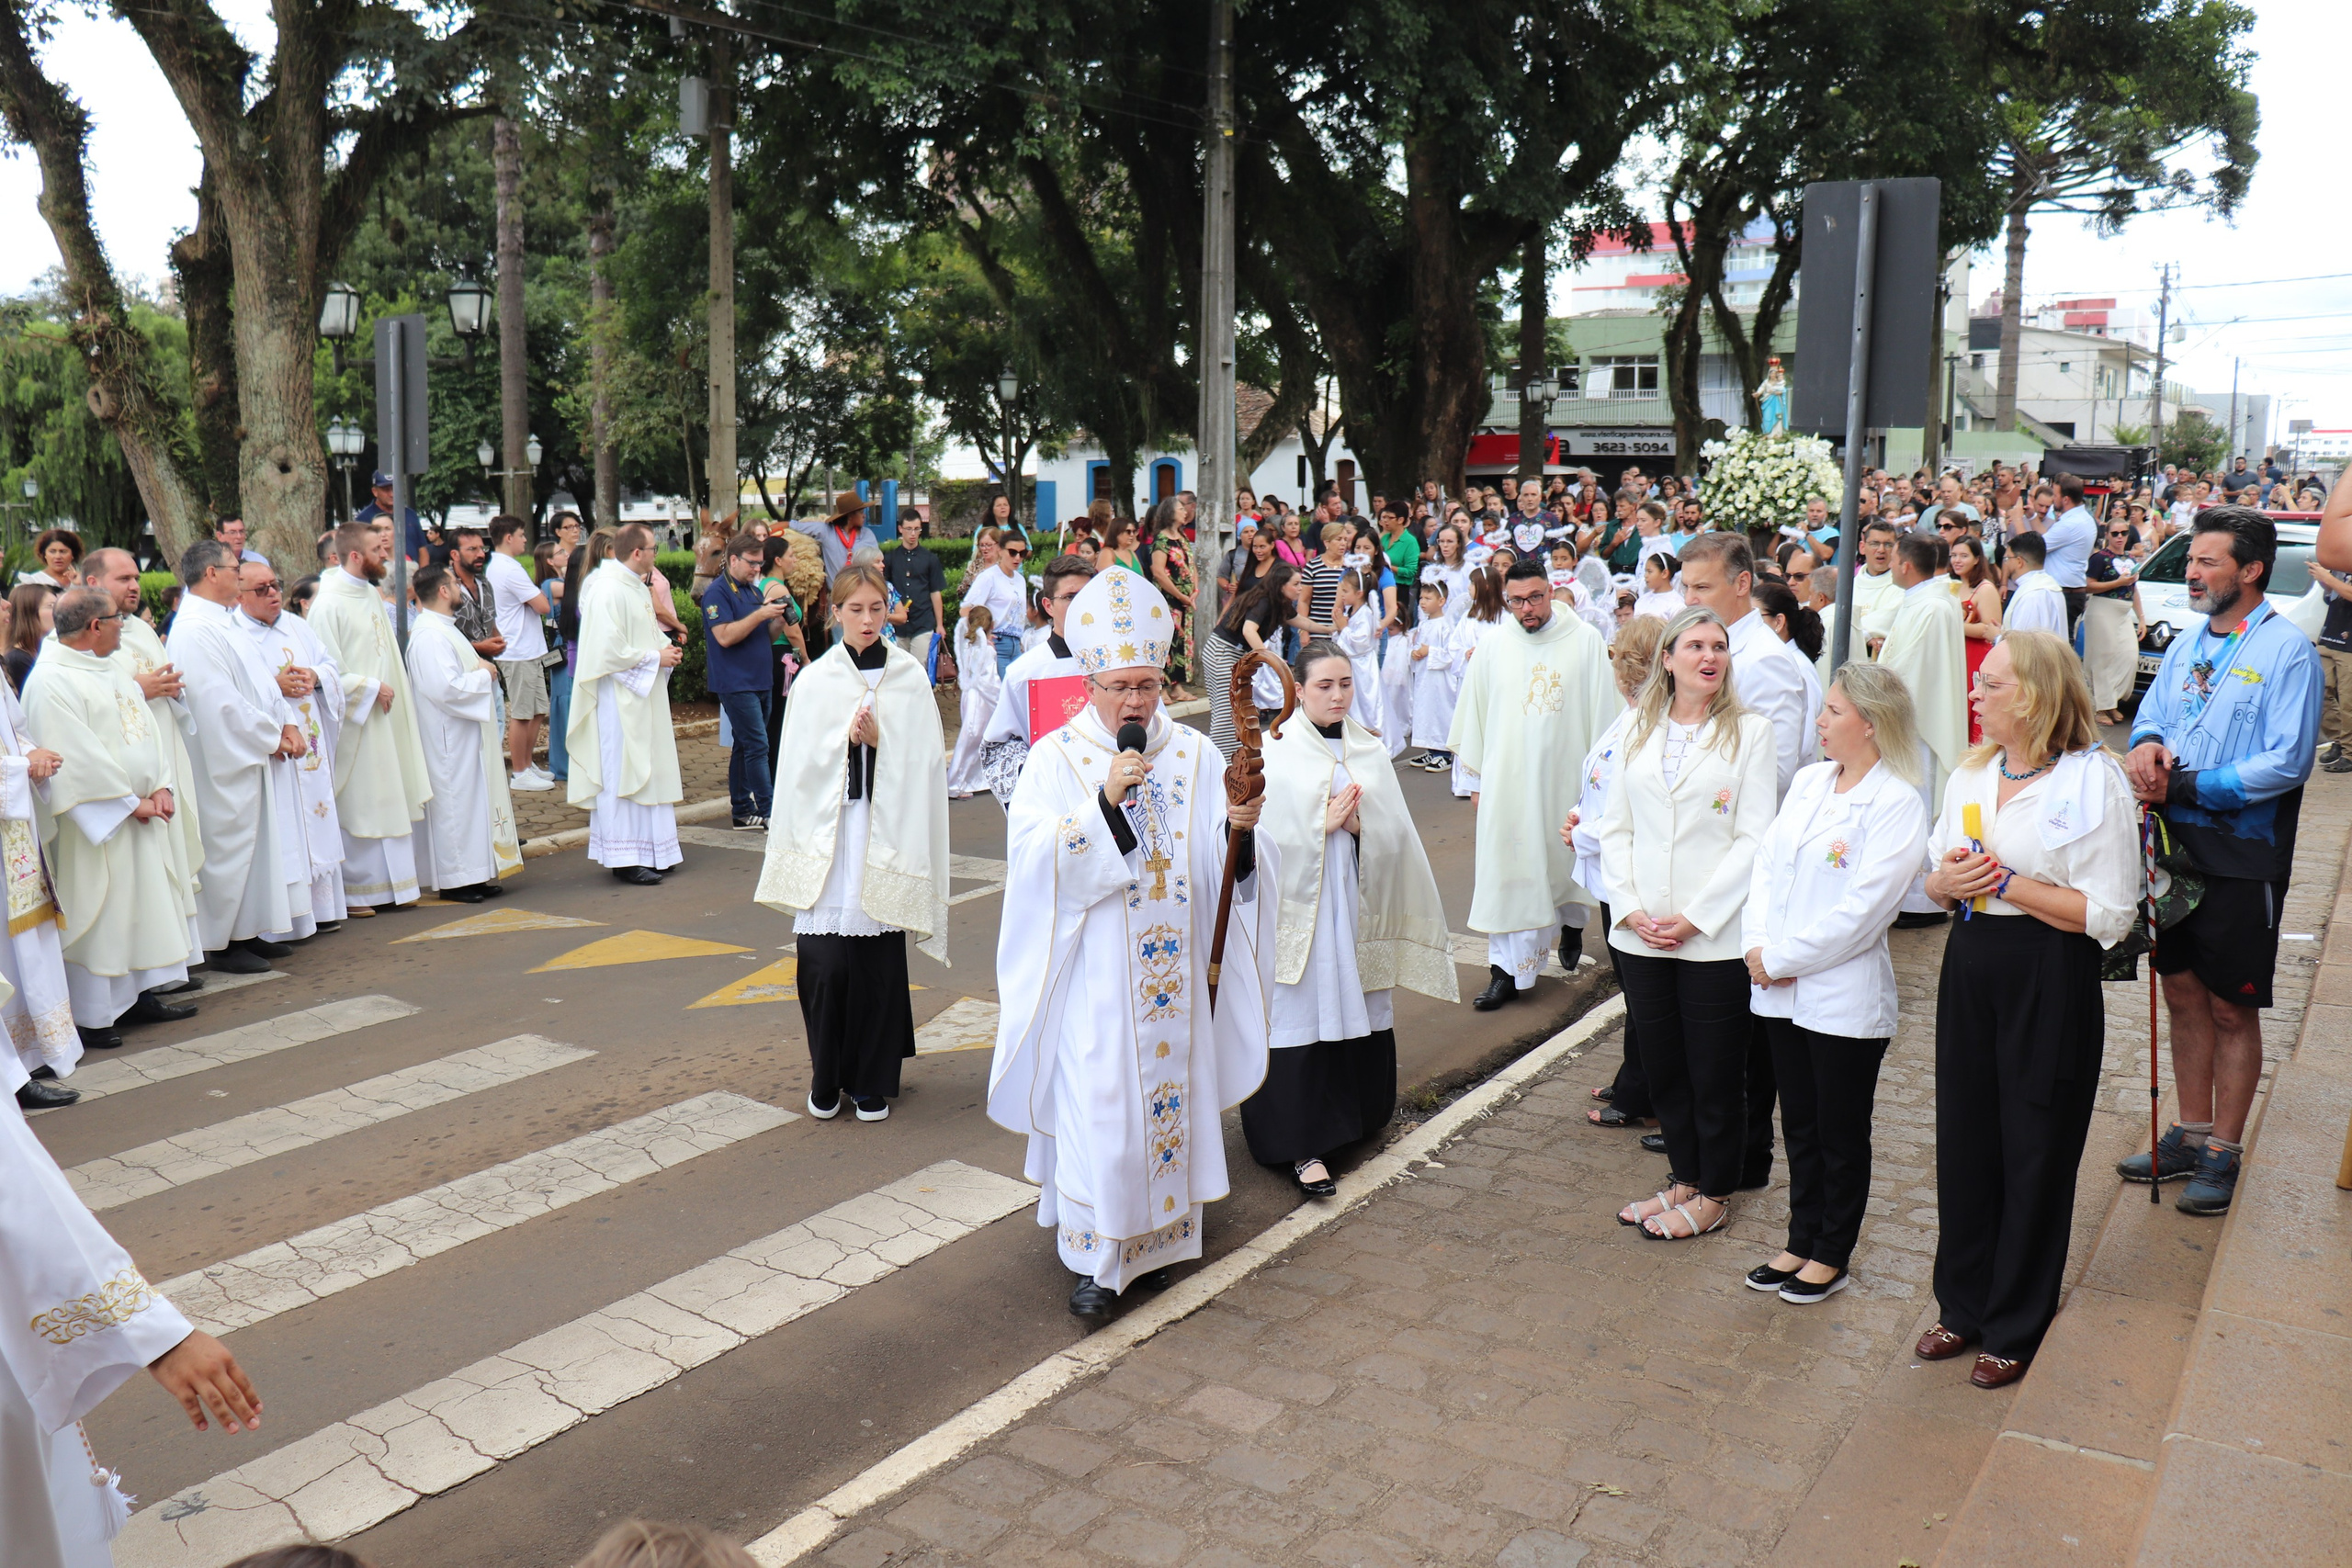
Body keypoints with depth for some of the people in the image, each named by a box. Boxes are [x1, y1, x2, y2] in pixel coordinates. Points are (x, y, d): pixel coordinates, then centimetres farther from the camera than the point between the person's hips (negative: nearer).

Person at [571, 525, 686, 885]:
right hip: (620, 698, -10)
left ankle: (648, 850, 21)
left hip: (645, 695, 10)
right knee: (623, 773, -5)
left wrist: (666, 647, 5)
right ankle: (624, 859, 1)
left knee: (647, 770, 13)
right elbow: (611, 651, -23)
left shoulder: (638, 588, 12)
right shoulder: (608, 591, -18)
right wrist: (655, 657, -15)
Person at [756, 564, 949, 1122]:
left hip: (886, 832, 0)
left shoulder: (911, 678, 6)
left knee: (879, 960, 0)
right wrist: (846, 738, -11)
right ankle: (827, 1080, 13)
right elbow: (800, 763, 3)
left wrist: (878, 741, -12)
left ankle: (873, 1084, 14)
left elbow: (924, 762, 2)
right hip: (828, 833, 0)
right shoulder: (814, 681, 6)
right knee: (824, 961, -5)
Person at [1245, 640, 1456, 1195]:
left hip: (1358, 902, 4)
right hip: (1298, 901, -4)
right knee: (1301, 1017, -4)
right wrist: (1323, 823, -14)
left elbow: (1396, 832, 6)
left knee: (1357, 1012, 9)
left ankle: (1353, 1117, 27)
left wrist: (1357, 824, -12)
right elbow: (1263, 833, -8)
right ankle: (1302, 1144, 0)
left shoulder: (1370, 750, 10)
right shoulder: (1274, 751, -2)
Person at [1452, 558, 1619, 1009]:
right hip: (1509, 778, 1)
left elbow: (1602, 710, 0)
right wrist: (1478, 778, 8)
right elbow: (1473, 714, 8)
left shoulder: (1585, 641, -2)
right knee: (1508, 870, -2)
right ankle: (1508, 968, 1)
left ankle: (1572, 923, 45)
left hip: (1568, 776, 0)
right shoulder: (1493, 647, 2)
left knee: (1568, 860, 15)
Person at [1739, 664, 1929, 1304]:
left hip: (1846, 997, -6)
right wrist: (1758, 944, -6)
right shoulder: (1807, 781, 7)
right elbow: (1766, 861, 7)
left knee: (1842, 1134, 10)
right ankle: (1801, 1242, 32)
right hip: (1781, 990, 6)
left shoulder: (1898, 804, -14)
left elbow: (1860, 910, -19)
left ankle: (1831, 1256, 25)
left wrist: (1782, 958, -16)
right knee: (1799, 1124, 18)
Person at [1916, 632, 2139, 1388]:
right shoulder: (1972, 774, 8)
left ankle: (2016, 1327, 23)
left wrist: (2010, 884, -18)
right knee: (1964, 1141, 13)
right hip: (1971, 965, 6)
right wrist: (1947, 881, -7)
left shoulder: (2093, 782, -12)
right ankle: (1963, 1305, 30)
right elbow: (1933, 874, 16)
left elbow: (2109, 914, -16)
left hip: (2050, 980, -6)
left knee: (2035, 1154, 6)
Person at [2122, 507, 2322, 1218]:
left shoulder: (2287, 649, -11)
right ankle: (2192, 1135, 26)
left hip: (2241, 854, -6)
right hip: (2177, 844, 6)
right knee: (2183, 993, 13)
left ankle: (2223, 1156, 16)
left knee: (2231, 1009, 4)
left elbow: (2287, 763, -17)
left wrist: (2184, 787, -19)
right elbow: (2151, 712, 15)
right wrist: (2146, 745, -8)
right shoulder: (2188, 641, 10)